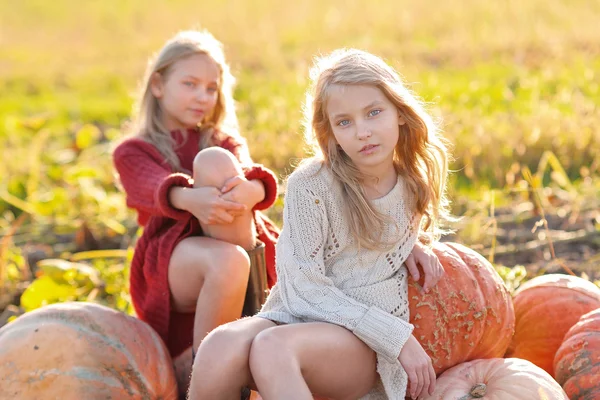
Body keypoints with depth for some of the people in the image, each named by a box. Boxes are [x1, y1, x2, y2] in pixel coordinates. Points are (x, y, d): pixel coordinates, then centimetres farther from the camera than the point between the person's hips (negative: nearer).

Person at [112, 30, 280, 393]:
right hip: (173, 256, -3)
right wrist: (190, 198, -39)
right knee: (229, 262, -38)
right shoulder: (132, 152, 13)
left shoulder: (226, 143, 23)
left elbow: (254, 177, -3)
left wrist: (249, 189, -31)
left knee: (215, 162, -23)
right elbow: (154, 188, -13)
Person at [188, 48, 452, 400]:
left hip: (368, 345, 1)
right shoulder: (310, 186, -8)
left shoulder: (415, 183, 6)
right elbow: (306, 286, -11)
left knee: (274, 346, -36)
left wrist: (411, 245, 5)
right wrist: (399, 336, -15)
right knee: (222, 346, -37)